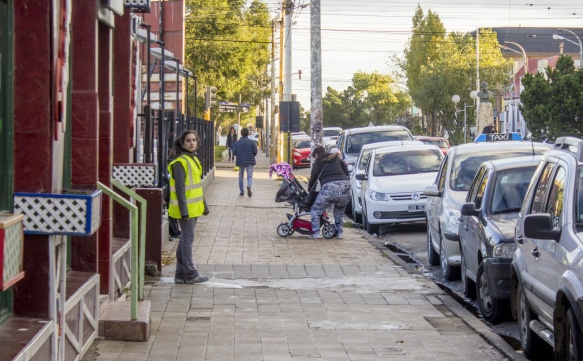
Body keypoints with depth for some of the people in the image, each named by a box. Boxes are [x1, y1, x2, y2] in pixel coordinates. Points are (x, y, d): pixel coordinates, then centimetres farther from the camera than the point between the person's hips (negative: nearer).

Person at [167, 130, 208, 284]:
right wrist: (184, 211, -22)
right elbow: (180, 188, -19)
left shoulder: (193, 159, 15)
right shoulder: (180, 162, -15)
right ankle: (190, 273, -1)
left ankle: (181, 274, 17)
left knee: (186, 238, 12)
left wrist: (202, 204, 23)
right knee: (188, 238, -5)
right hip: (186, 208, -10)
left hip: (193, 207, 10)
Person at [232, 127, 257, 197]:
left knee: (241, 176, 15)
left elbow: (234, 152, -3)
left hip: (240, 162, 1)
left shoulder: (237, 142, -1)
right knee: (249, 176, 1)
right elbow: (255, 152, -6)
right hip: (250, 161, -1)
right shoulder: (251, 142, -5)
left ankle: (241, 191, 16)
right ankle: (249, 186, -29)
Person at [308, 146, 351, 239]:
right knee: (339, 211, 27)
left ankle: (316, 232, -2)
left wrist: (310, 189, 33)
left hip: (329, 187, -4)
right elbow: (346, 172, 21)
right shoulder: (337, 159, 26)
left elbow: (313, 179, 19)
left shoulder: (318, 163, 17)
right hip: (345, 185, 4)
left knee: (316, 210, 10)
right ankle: (339, 232, 20)